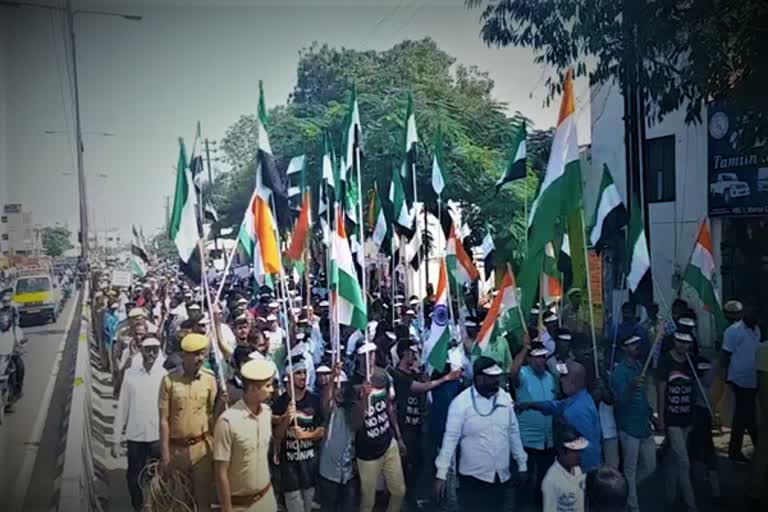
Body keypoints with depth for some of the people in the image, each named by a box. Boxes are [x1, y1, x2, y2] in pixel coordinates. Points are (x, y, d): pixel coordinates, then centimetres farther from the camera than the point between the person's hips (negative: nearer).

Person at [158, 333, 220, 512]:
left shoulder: (210, 379, -4)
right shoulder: (169, 380, -9)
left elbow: (212, 415, 4)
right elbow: (164, 420, -6)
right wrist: (164, 453, -6)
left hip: (202, 446, 1)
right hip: (176, 448, -1)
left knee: (202, 496, 9)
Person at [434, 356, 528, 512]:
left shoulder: (505, 398, 0)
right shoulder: (461, 402, -14)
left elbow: (513, 432, 9)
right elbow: (451, 438, -13)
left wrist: (522, 464, 12)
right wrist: (441, 473, -15)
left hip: (502, 476, 4)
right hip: (473, 477, -4)